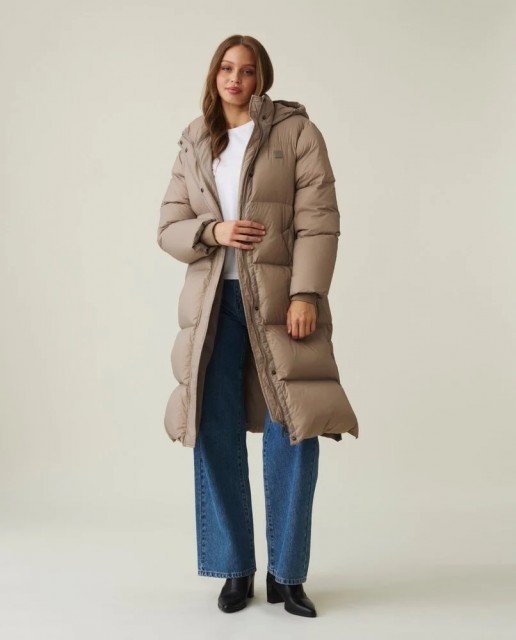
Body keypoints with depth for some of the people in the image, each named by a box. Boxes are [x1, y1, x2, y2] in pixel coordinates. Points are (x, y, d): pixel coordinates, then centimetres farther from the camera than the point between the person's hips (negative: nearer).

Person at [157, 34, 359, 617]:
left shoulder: (297, 132, 3)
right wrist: (213, 231, -9)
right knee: (214, 435, 3)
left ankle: (286, 574, 13)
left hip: (279, 300, -3)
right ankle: (236, 570, 18)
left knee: (292, 434, -3)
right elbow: (168, 227, 12)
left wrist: (307, 294, -15)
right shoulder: (193, 146, 14)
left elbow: (318, 221, -5)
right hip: (212, 302, 3)